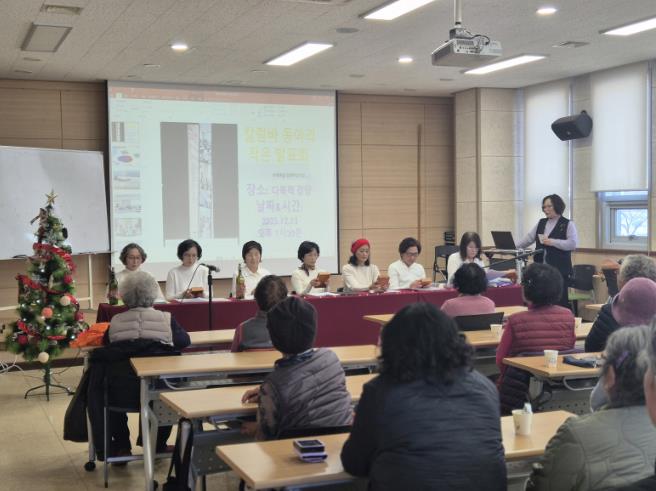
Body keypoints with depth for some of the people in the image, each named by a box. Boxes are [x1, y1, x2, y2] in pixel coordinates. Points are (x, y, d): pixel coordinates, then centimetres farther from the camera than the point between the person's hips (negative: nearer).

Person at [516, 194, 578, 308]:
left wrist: (552, 242, -16)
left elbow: (572, 244, -12)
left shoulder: (568, 224, -1)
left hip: (559, 269, -5)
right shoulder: (541, 223, 17)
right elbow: (528, 238, 14)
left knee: (560, 299, -2)